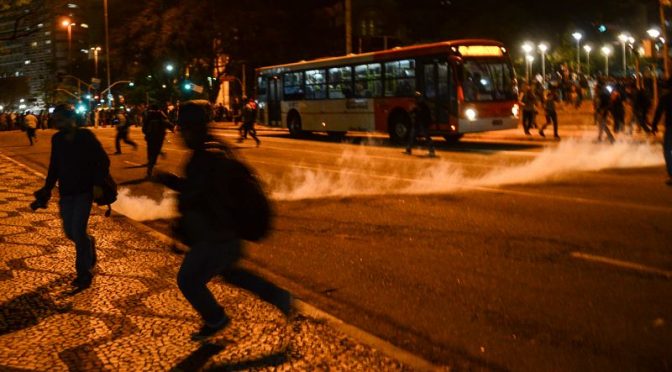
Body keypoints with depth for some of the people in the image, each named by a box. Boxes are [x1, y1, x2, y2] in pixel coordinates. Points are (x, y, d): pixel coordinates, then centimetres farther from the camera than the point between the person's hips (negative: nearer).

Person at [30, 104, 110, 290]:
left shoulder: (86, 136, -11)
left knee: (78, 231, -11)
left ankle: (84, 272, 2)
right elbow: (54, 167, 12)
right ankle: (89, 243, 40)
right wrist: (47, 189, 8)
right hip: (66, 192, 5)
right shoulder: (56, 139, 3)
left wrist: (98, 184, -19)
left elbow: (103, 161, -10)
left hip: (85, 191, -5)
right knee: (70, 232, 7)